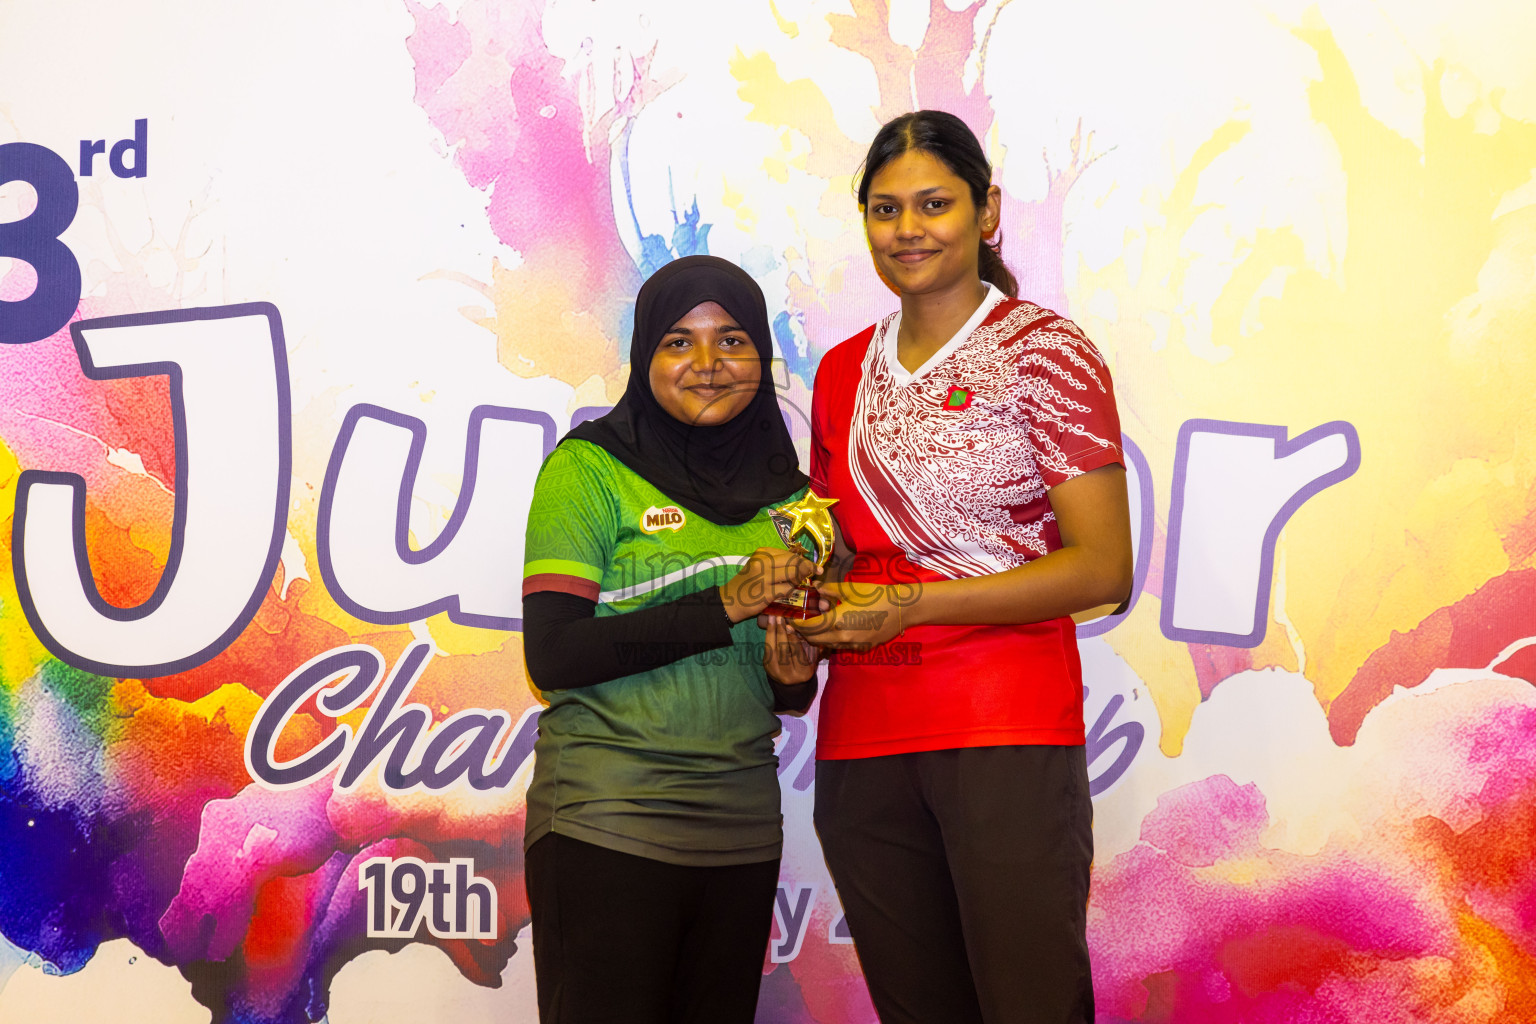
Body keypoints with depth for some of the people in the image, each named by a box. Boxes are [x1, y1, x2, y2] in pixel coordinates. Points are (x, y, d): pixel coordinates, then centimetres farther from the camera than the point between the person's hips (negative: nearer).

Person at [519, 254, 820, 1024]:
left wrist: (792, 670, -6)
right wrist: (725, 606, -18)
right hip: (607, 829, -5)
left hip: (743, 832, 5)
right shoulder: (589, 468, -5)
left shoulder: (784, 492, 11)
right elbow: (552, 655, -14)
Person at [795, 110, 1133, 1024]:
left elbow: (1103, 570, -8)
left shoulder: (1042, 349, -3)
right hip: (863, 734, 5)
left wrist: (906, 606, -14)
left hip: (1006, 723, -5)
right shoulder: (844, 373, 15)